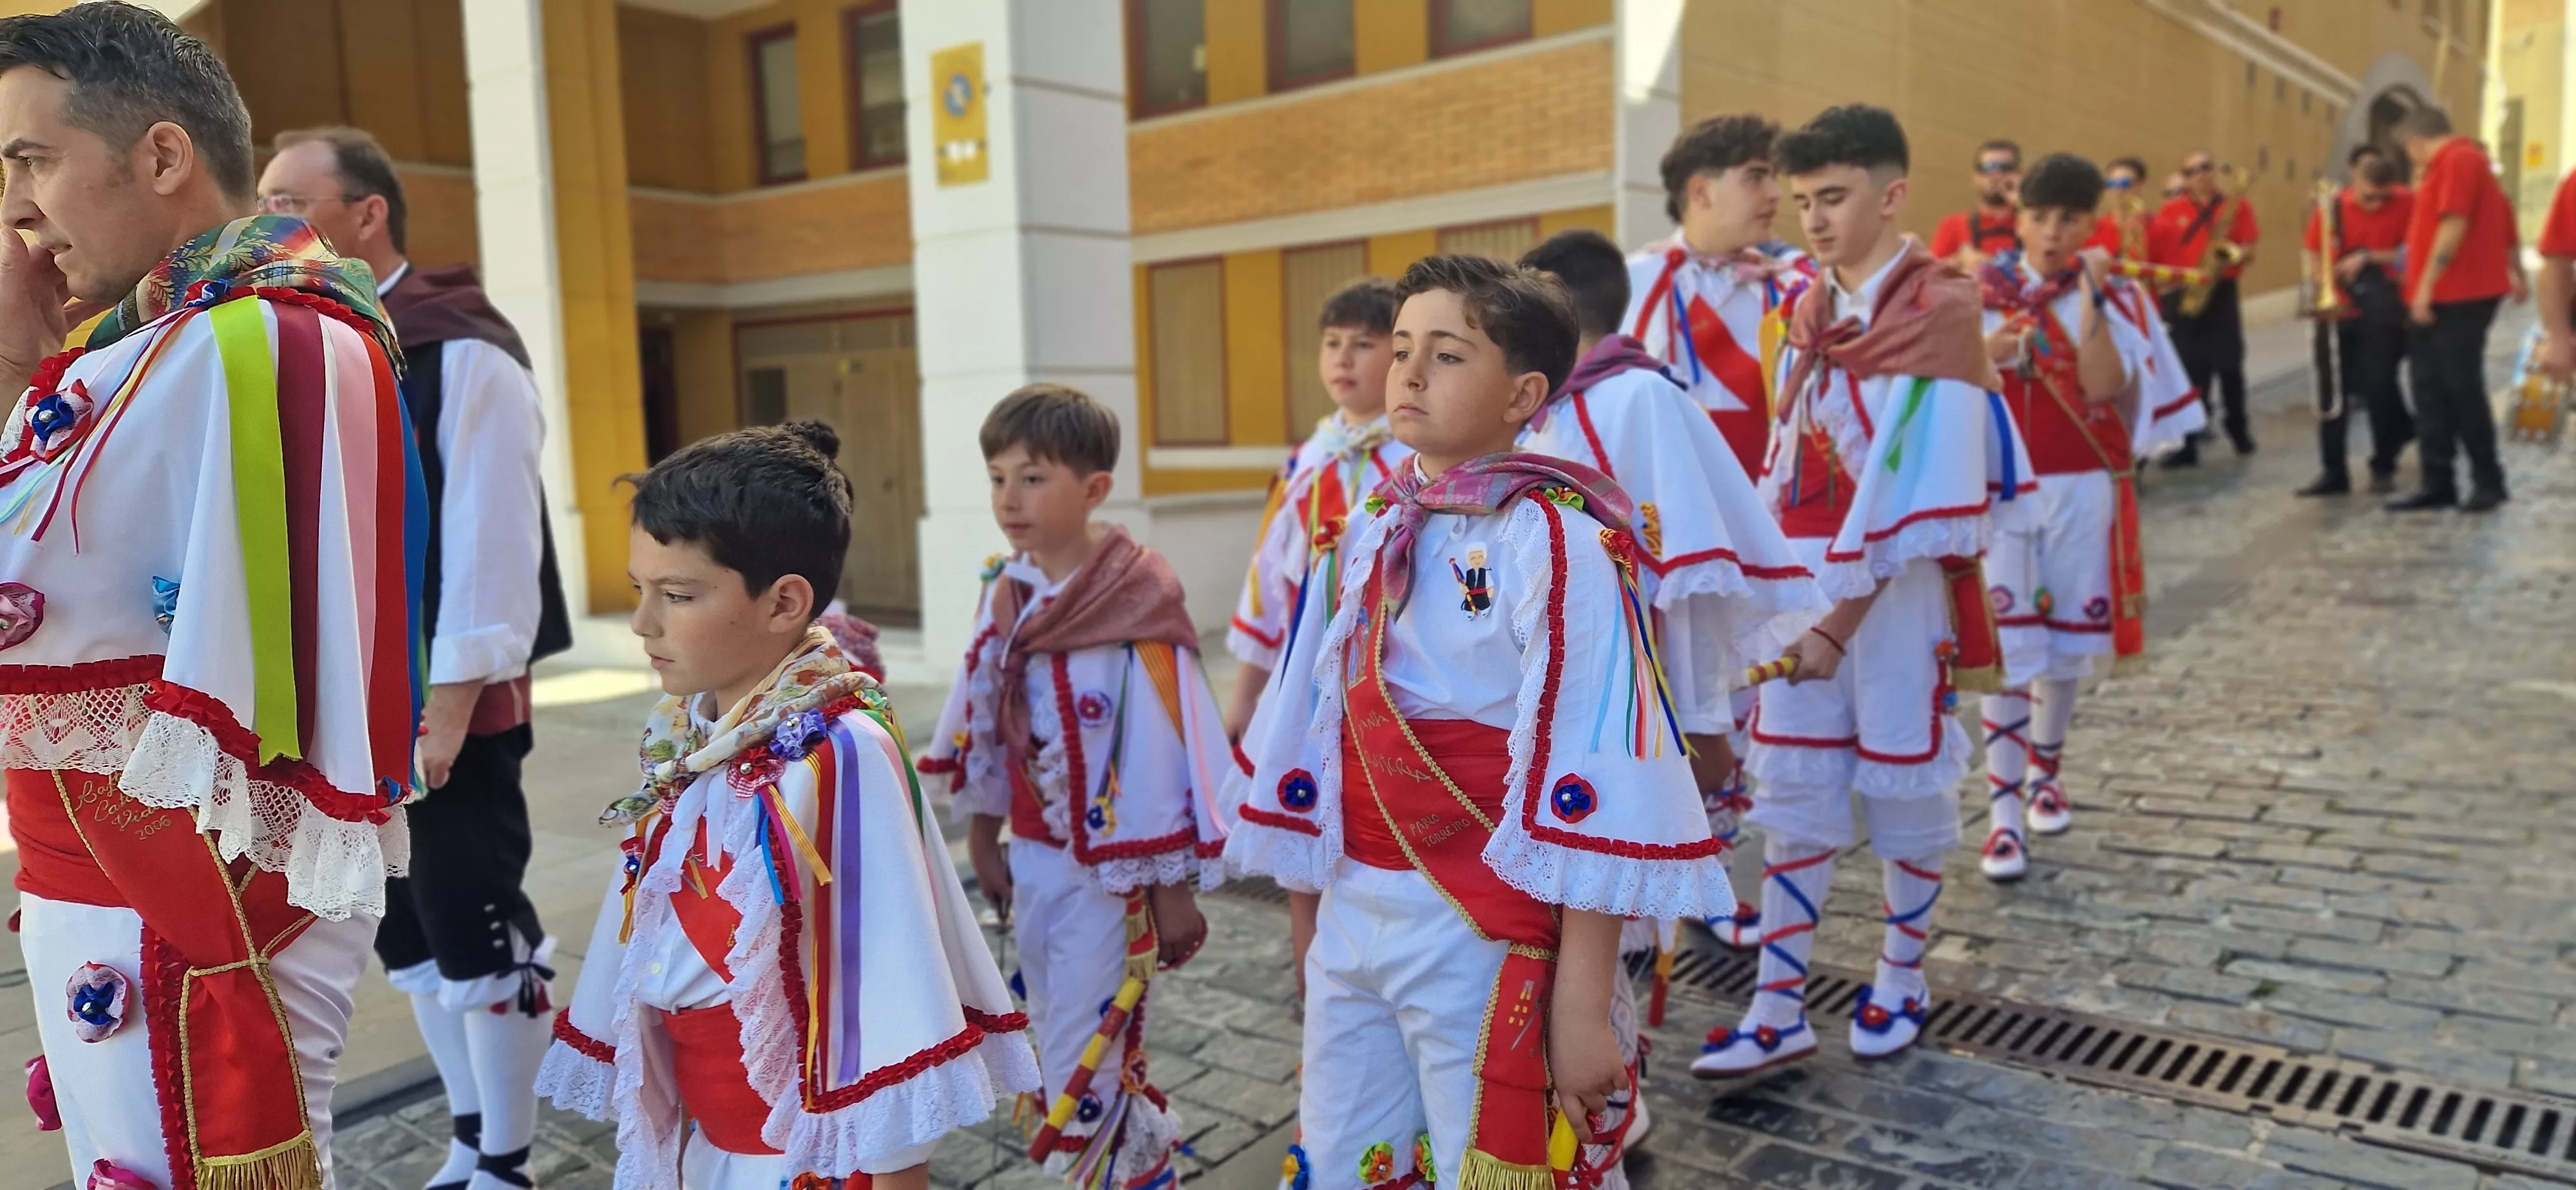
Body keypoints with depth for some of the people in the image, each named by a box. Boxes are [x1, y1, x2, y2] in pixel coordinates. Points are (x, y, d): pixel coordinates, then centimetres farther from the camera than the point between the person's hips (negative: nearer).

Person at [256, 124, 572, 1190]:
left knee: (480, 937, 2)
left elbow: (490, 541, -16)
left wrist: (450, 708, -18)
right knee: (406, 935, 16)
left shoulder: (460, 353, -12)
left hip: (445, 707, -8)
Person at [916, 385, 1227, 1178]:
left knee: (1081, 1075, -2)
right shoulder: (1005, 595, 2)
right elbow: (984, 728, 11)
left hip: (1111, 867, -7)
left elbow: (1169, 752, -16)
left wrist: (1174, 888, -13)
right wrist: (982, 840, 14)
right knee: (1065, 1048, 19)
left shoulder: (1138, 607, -18)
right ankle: (1143, 1157, 40)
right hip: (1031, 857, 7)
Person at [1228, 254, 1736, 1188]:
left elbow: (1595, 782, -17)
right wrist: (1320, 894, 16)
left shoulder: (1556, 544, -13)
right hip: (1351, 919, 7)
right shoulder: (1372, 532, 7)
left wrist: (1582, 1006, -18)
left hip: (1483, 938, -6)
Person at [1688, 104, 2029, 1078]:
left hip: (1899, 586, -5)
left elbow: (1912, 486, -17)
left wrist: (1842, 623, -19)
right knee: (1791, 789, 6)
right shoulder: (1810, 311, 7)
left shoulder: (1940, 311, -12)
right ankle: (1778, 1012, 15)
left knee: (1906, 783, 9)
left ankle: (1901, 979, 30)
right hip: (1802, 575, 6)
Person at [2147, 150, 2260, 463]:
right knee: (2188, 370, -2)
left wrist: (2238, 255, -18)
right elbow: (2152, 256, 3)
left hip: (2220, 293, 0)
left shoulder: (2237, 206, 7)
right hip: (2180, 296, 0)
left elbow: (2249, 251, 3)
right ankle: (2186, 445, 0)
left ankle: (2238, 428, 26)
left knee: (2230, 366, 2)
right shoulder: (2169, 211, 6)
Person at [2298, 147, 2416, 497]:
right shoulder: (2330, 207, -2)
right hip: (2339, 313, 2)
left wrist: (2368, 258, -18)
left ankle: (2383, 468, 13)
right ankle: (2333, 471, 10)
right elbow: (2315, 260, 7)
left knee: (2379, 389, -2)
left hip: (2384, 315, -2)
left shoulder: (2407, 203, -6)